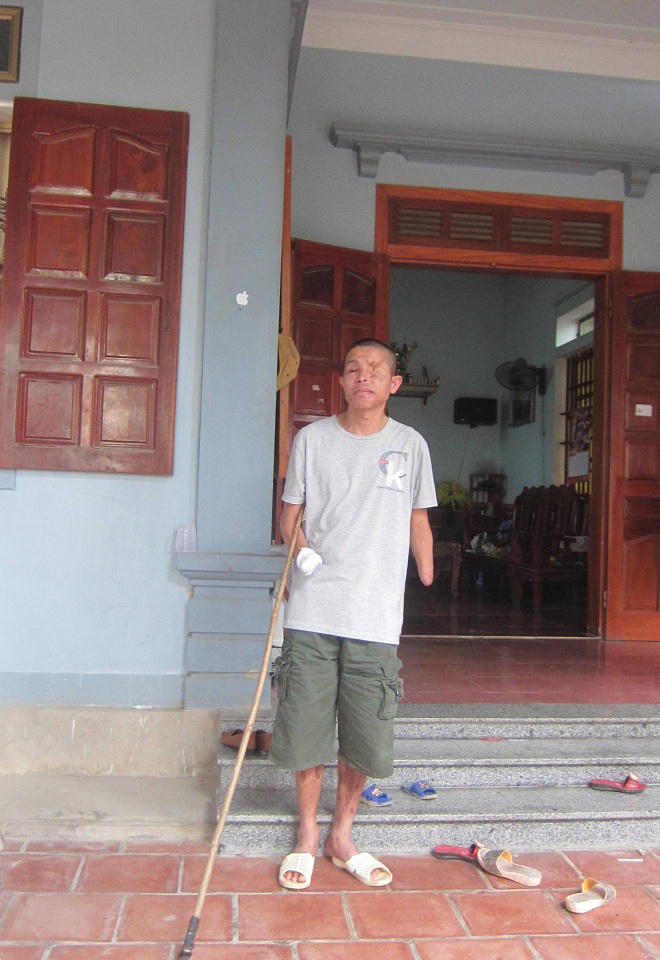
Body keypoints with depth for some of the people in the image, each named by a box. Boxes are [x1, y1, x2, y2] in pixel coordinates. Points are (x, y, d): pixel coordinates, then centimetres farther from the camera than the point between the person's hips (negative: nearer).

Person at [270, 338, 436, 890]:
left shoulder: (410, 444, 7)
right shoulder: (312, 439, 5)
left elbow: (418, 521, 14)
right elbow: (290, 511, 10)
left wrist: (430, 587, 11)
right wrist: (299, 543, -11)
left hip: (377, 617, 1)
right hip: (312, 611, 0)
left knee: (366, 735, 6)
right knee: (306, 727, 6)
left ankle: (342, 836, 28)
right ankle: (307, 834, 28)